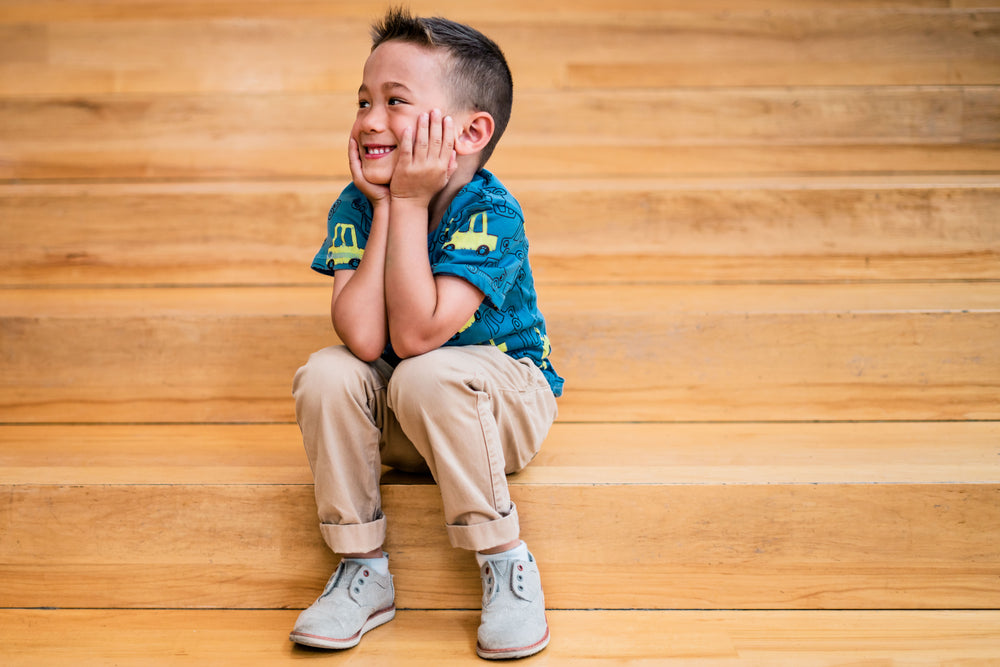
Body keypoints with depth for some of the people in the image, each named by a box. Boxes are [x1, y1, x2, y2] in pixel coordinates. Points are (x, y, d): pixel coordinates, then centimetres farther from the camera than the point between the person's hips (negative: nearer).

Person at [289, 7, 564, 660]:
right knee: (326, 375, -24)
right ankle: (364, 568, -10)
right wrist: (384, 209, -25)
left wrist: (410, 203, -30)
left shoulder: (492, 213, -23)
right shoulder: (355, 207, -11)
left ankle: (506, 559, -16)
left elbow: (414, 335, -34)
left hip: (507, 406, -4)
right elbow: (364, 339, -26)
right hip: (399, 423, 5)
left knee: (427, 376, -34)